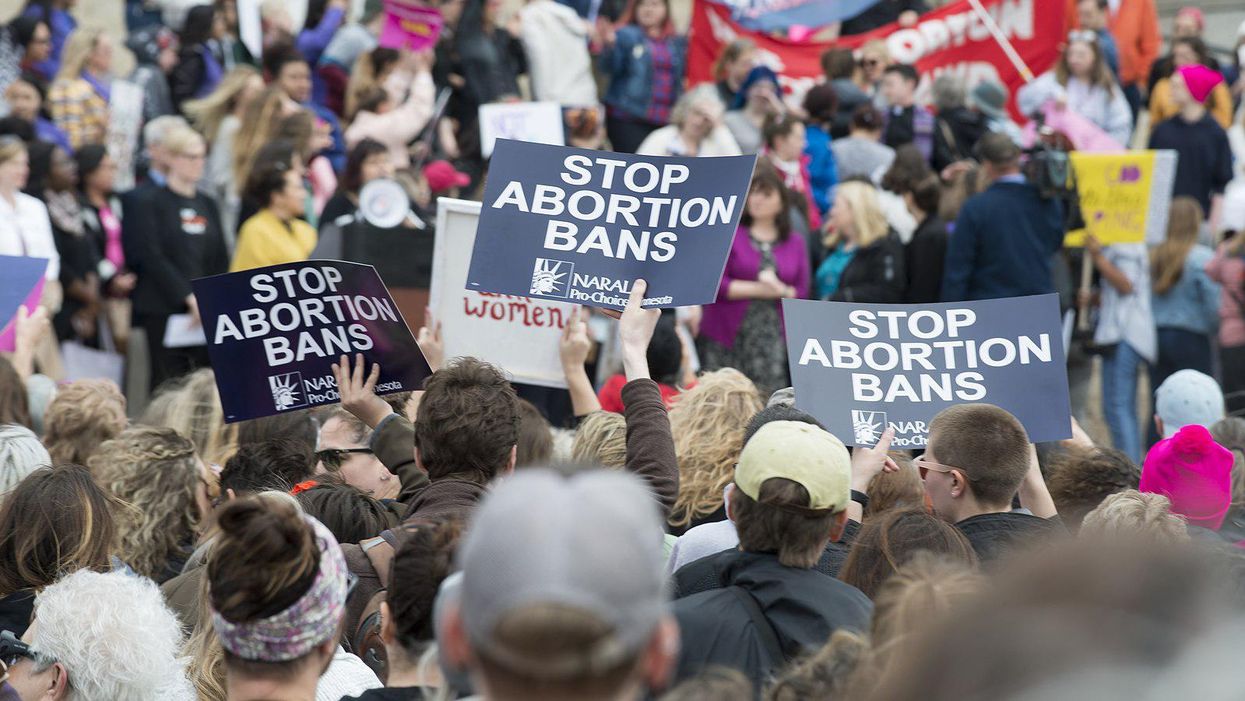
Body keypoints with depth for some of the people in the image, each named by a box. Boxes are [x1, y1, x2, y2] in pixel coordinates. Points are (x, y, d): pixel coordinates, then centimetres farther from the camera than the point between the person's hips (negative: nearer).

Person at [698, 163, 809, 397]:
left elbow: (802, 292, 10)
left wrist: (782, 291, -12)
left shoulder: (795, 242, 14)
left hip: (772, 339, 2)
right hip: (726, 339, -2)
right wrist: (759, 289, -9)